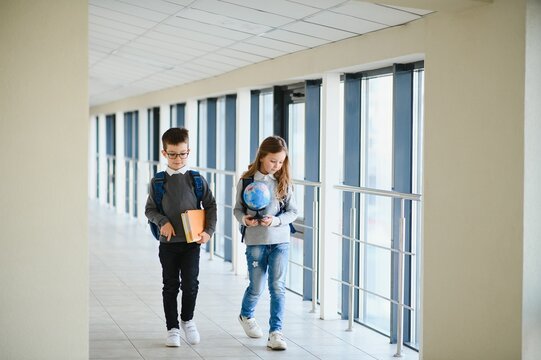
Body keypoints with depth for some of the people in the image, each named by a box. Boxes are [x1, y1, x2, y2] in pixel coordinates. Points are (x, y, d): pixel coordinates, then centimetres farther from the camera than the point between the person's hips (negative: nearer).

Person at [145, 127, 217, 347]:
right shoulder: (158, 182, -1)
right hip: (168, 242, 0)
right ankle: (172, 328, 17)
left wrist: (209, 230, -6)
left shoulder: (197, 180, -1)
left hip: (192, 241, 0)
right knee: (170, 286, 6)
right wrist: (162, 222, -13)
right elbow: (149, 209, 5)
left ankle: (187, 320, 22)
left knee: (191, 284, -3)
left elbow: (210, 205, 4)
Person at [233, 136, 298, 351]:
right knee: (256, 288, 10)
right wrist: (244, 219, -18)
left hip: (280, 241, 1)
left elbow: (293, 212, 1)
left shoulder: (283, 183, -1)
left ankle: (275, 332, 0)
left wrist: (276, 220, -16)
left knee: (278, 287, -5)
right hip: (255, 241, -1)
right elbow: (237, 209, 4)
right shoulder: (246, 182, -3)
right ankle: (246, 315, 40)